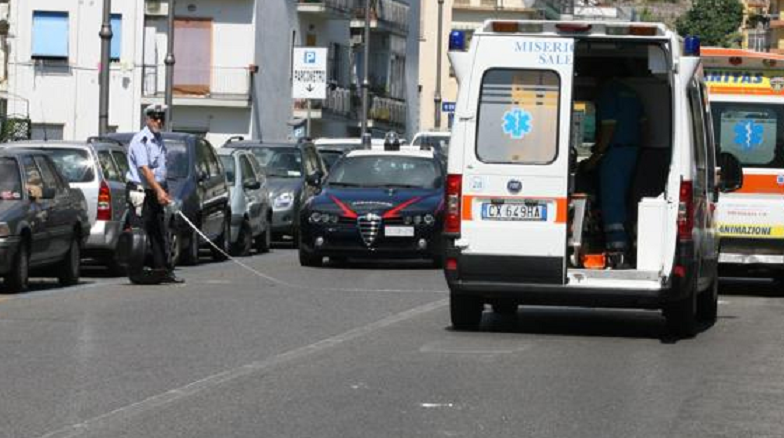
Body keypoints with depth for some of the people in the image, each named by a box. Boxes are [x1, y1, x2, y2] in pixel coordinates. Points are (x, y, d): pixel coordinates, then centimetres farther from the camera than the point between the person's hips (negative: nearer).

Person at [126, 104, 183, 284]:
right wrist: (159, 190, -30)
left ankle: (163, 270, 12)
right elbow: (144, 169, -22)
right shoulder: (140, 140, -12)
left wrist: (165, 191, 18)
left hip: (155, 193, 9)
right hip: (140, 192, -9)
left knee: (159, 235, 9)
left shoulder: (159, 139, 16)